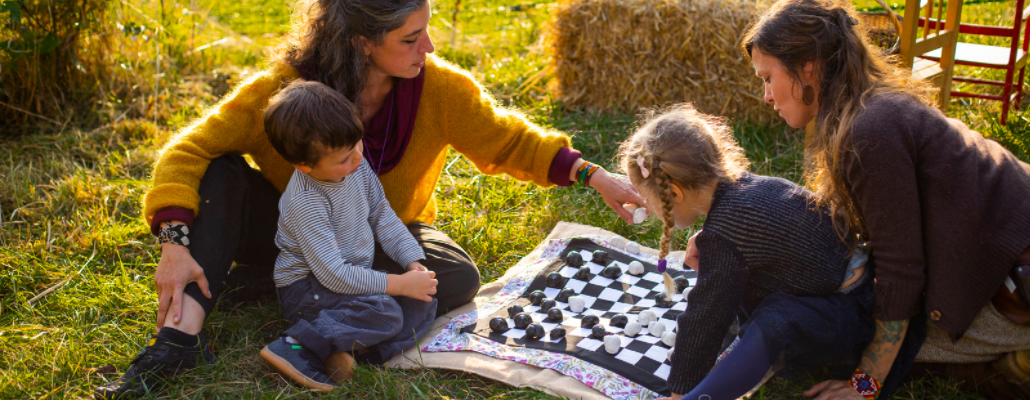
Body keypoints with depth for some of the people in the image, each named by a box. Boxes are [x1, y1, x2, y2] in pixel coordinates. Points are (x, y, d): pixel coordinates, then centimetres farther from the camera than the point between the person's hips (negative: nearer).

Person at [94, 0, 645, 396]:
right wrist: (176, 242, -38)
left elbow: (507, 140, -8)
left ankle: (273, 280, -19)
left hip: (382, 236, 2)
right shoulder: (283, 86, -23)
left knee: (458, 278, -28)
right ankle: (182, 331, -37)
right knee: (221, 174, -25)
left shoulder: (440, 88, -18)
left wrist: (593, 175, -18)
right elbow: (191, 149, -24)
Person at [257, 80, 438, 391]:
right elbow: (333, 274, -28)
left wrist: (414, 262, -4)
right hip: (307, 288, -9)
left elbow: (383, 217, 9)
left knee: (423, 304, -8)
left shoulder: (357, 167, -4)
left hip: (355, 277, 9)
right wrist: (400, 284, -26)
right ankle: (296, 347, -25)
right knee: (385, 313, -31)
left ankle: (341, 350, -21)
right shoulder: (304, 203, -27)